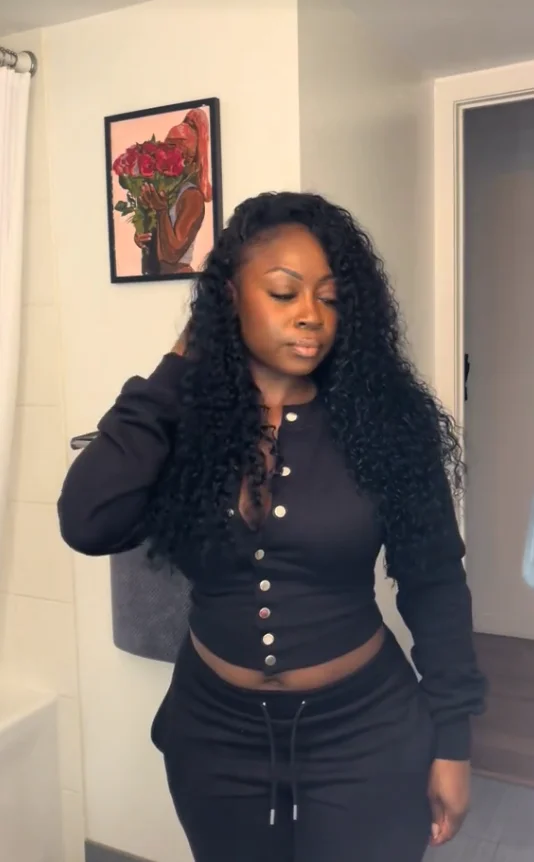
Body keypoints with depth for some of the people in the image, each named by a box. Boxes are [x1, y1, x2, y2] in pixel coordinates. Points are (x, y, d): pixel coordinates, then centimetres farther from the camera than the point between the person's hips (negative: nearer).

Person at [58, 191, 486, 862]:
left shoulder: (383, 419, -10)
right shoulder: (183, 418, -8)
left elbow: (434, 585, -4)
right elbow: (87, 525, -24)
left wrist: (450, 738, -3)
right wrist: (175, 372, -17)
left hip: (366, 731, -1)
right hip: (214, 731, 2)